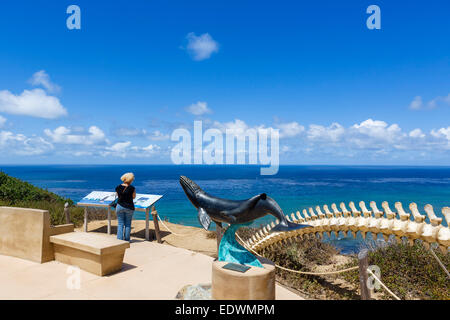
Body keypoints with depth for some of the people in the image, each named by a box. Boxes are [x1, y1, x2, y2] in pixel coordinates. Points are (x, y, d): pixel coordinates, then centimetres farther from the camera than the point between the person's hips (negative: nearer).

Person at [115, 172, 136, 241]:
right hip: (129, 207, -2)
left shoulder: (118, 187, -4)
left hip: (120, 206, 2)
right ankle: (126, 240, 15)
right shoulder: (132, 188, -14)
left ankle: (119, 240, 8)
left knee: (120, 224, 9)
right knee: (128, 224, 10)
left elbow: (118, 196, 11)